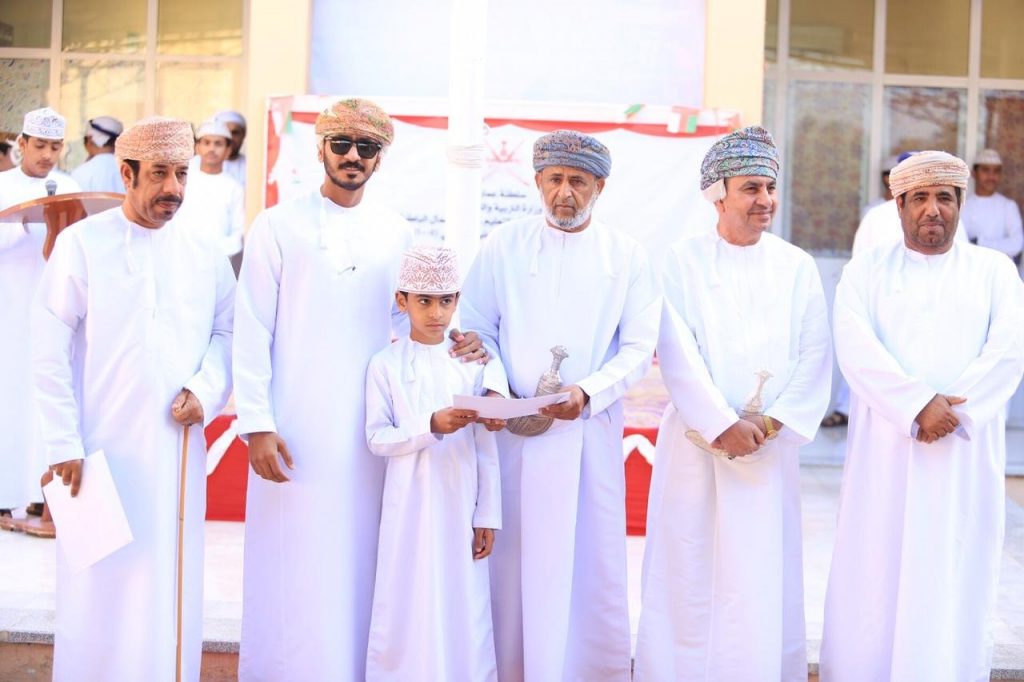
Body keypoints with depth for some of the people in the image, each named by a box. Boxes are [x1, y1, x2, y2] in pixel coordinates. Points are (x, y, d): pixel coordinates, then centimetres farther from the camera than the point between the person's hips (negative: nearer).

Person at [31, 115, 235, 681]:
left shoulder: (201, 254, 6)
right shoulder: (81, 244, -4)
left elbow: (225, 331, 12)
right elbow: (50, 352, -5)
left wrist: (205, 391, -6)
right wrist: (65, 445, -9)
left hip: (177, 449, 3)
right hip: (103, 447, -3)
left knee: (169, 584, 9)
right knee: (101, 588, 4)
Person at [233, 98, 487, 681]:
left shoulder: (397, 234, 8)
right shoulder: (278, 227, -1)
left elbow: (409, 316, 14)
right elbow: (252, 332, -3)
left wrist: (456, 341, -7)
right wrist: (257, 424, -10)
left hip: (370, 430, 3)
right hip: (296, 429, -3)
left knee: (357, 567, 9)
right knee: (294, 572, 1)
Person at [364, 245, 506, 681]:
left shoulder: (473, 363, 3)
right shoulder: (386, 364, -1)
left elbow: (486, 450, 4)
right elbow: (377, 439, -6)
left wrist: (488, 516, 2)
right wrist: (431, 427, -21)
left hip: (461, 508, 1)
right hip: (410, 508, -1)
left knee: (463, 608, 5)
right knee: (409, 609, 3)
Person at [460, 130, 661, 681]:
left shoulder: (626, 257, 6)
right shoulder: (503, 246, 7)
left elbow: (638, 348, 2)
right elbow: (476, 332, 7)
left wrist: (588, 392, -15)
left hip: (591, 430, 0)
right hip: (515, 429, 0)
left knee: (593, 562, 1)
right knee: (515, 563, 2)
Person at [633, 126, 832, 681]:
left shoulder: (797, 267, 7)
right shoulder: (683, 262, 0)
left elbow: (815, 356, 1)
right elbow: (678, 356, -8)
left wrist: (775, 421, -12)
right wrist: (723, 424, -15)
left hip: (772, 445, 2)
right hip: (696, 442, -1)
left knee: (764, 577, 4)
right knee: (691, 573, 3)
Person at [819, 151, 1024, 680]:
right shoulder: (866, 270, 8)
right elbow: (855, 348, -7)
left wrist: (952, 408, -16)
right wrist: (918, 404, -19)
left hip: (965, 454, 1)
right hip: (885, 450, -1)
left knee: (954, 588, 4)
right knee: (873, 587, 1)